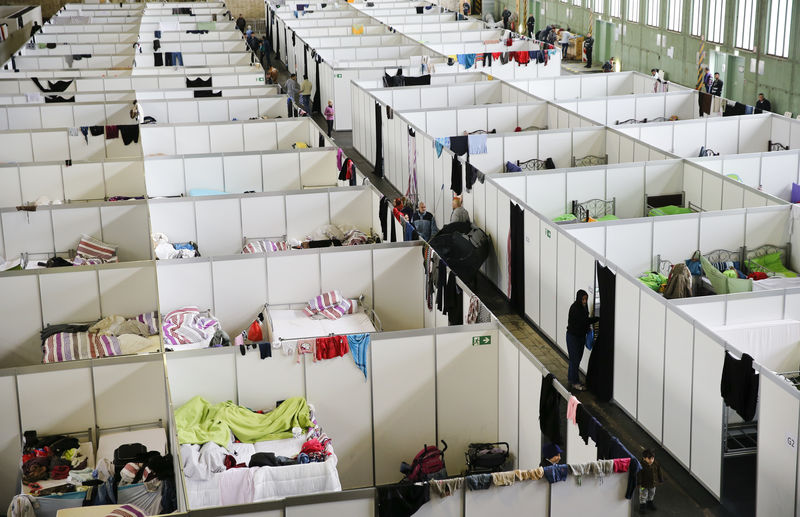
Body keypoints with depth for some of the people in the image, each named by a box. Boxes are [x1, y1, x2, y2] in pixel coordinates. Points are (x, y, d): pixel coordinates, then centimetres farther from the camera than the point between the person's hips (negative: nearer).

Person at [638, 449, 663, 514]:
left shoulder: (656, 464, -12)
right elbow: (639, 475, -21)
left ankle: (649, 503, 46)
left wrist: (661, 480, 8)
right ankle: (642, 505, 28)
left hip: (653, 484, 5)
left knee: (651, 495, 24)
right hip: (644, 484, -5)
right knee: (643, 496, 9)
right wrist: (639, 483, -20)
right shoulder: (641, 465, -27)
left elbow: (659, 473, 2)